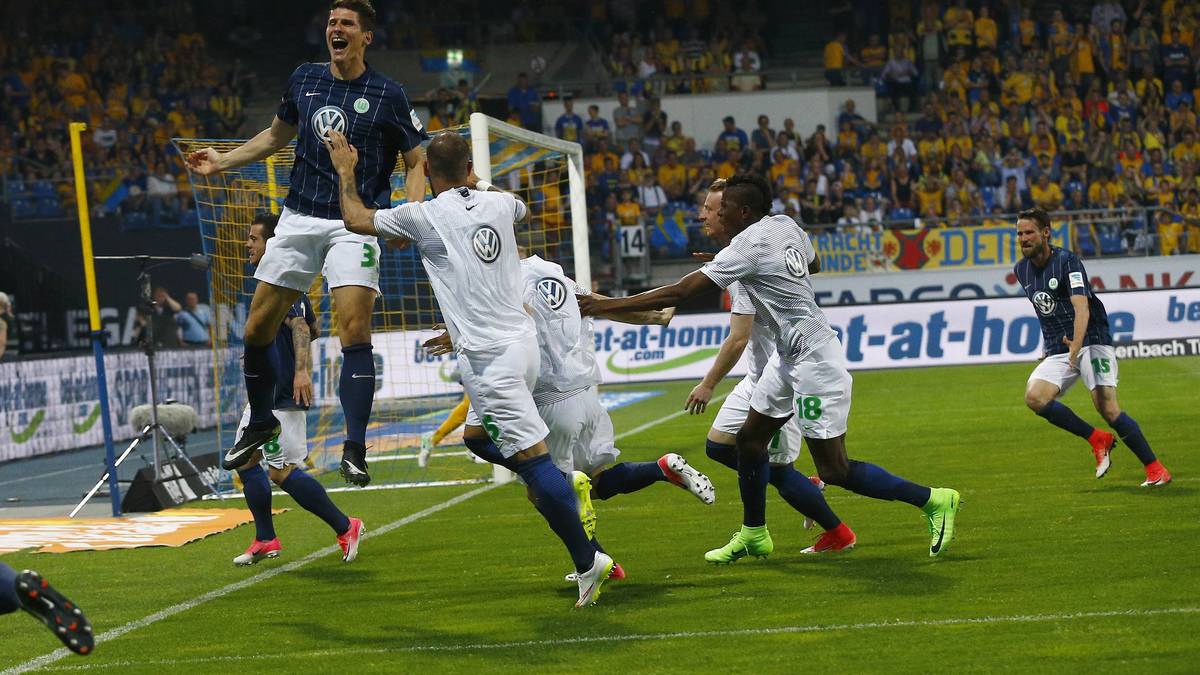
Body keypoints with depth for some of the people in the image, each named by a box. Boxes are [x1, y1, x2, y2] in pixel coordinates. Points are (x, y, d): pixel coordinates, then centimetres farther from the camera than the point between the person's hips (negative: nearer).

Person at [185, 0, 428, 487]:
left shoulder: (387, 95, -3)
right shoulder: (305, 79, 8)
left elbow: (416, 161, 3)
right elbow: (277, 136, 25)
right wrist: (222, 161, 16)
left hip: (355, 223, -4)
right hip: (300, 218, 4)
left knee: (354, 327, -19)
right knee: (258, 327, 4)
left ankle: (354, 448, -16)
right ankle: (260, 423, 27)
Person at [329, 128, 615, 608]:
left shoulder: (423, 216, -8)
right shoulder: (498, 203, 9)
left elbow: (356, 219, 7)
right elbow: (524, 212, 36)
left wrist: (345, 169, 23)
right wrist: (479, 182, 47)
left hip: (488, 357, -8)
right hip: (522, 342, 8)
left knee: (532, 458, -8)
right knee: (477, 435, 24)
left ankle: (586, 560, -10)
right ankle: (568, 487, 12)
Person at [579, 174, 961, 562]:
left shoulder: (748, 247, -21)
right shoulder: (785, 225, 4)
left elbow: (681, 292, -23)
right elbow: (814, 264, 26)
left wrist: (606, 305, -19)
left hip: (813, 360, -10)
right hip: (790, 355, 10)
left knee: (834, 471, -5)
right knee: (750, 438, 14)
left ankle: (933, 501, 4)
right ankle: (753, 534, 26)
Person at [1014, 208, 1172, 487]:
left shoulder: (1066, 261, -13)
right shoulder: (1021, 269, 9)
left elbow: (1082, 308, -25)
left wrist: (1075, 346, -38)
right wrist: (1058, 340, 14)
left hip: (1091, 341, -6)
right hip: (1057, 351, 6)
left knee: (1107, 408, -21)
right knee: (1034, 397, -21)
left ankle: (1155, 469, -10)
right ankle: (1098, 439, -7)